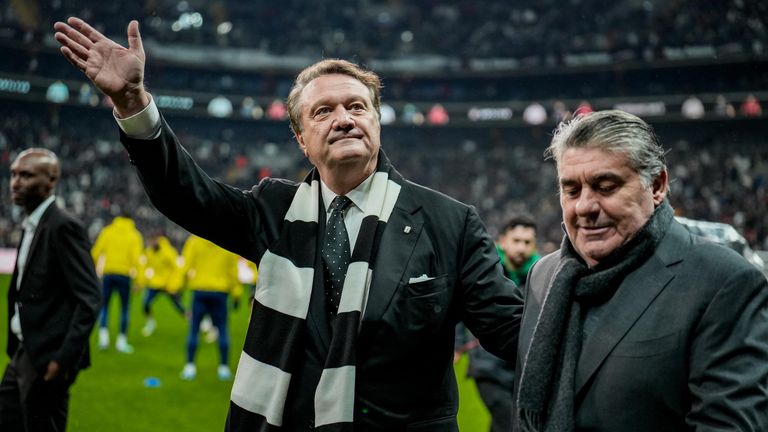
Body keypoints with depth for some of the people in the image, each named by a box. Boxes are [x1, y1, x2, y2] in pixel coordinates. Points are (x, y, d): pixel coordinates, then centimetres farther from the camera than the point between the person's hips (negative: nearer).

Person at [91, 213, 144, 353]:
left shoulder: (107, 231, 8)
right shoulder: (134, 235, 4)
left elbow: (95, 253, 2)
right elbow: (135, 258, -7)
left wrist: (95, 269, 11)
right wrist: (136, 275, -3)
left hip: (107, 273, 1)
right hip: (124, 274, -1)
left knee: (104, 306, 13)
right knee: (125, 308, 8)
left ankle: (103, 337, -1)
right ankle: (122, 341, 6)